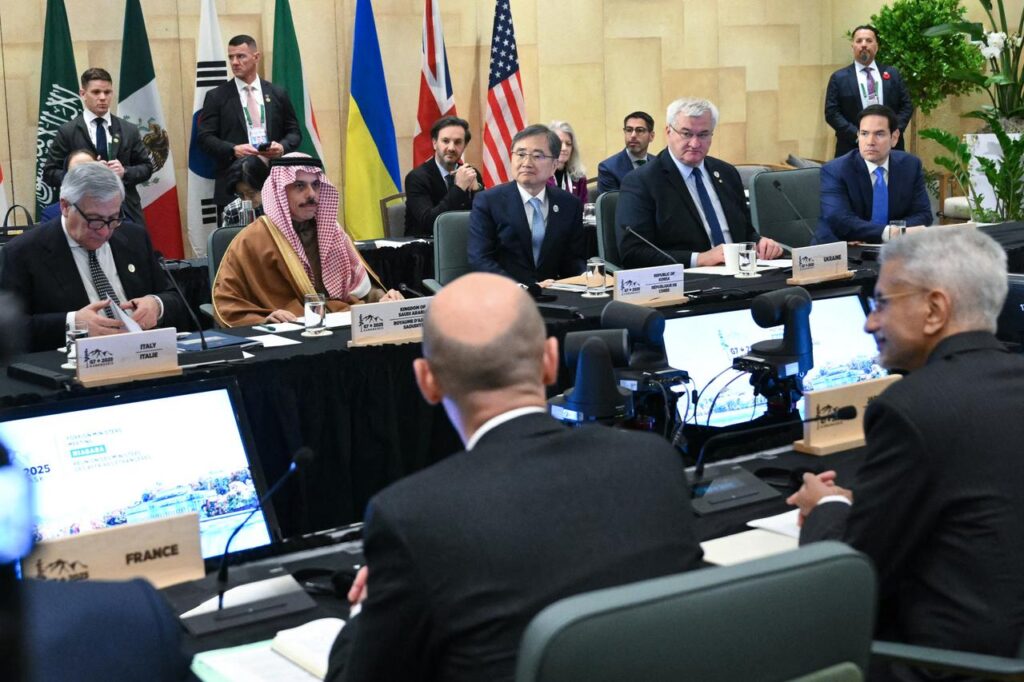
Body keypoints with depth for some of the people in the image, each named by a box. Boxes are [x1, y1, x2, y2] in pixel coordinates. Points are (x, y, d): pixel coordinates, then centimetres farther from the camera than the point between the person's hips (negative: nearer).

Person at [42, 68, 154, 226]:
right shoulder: (67, 132, 2)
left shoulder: (129, 130, 10)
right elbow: (49, 173, 1)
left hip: (126, 211, 3)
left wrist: (125, 172, -8)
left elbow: (147, 166, 13)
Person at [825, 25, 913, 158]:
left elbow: (906, 105, 11)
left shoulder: (892, 73, 12)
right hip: (853, 149, -2)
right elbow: (831, 113, -2)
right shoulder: (839, 78, 4)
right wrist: (857, 135, -14)